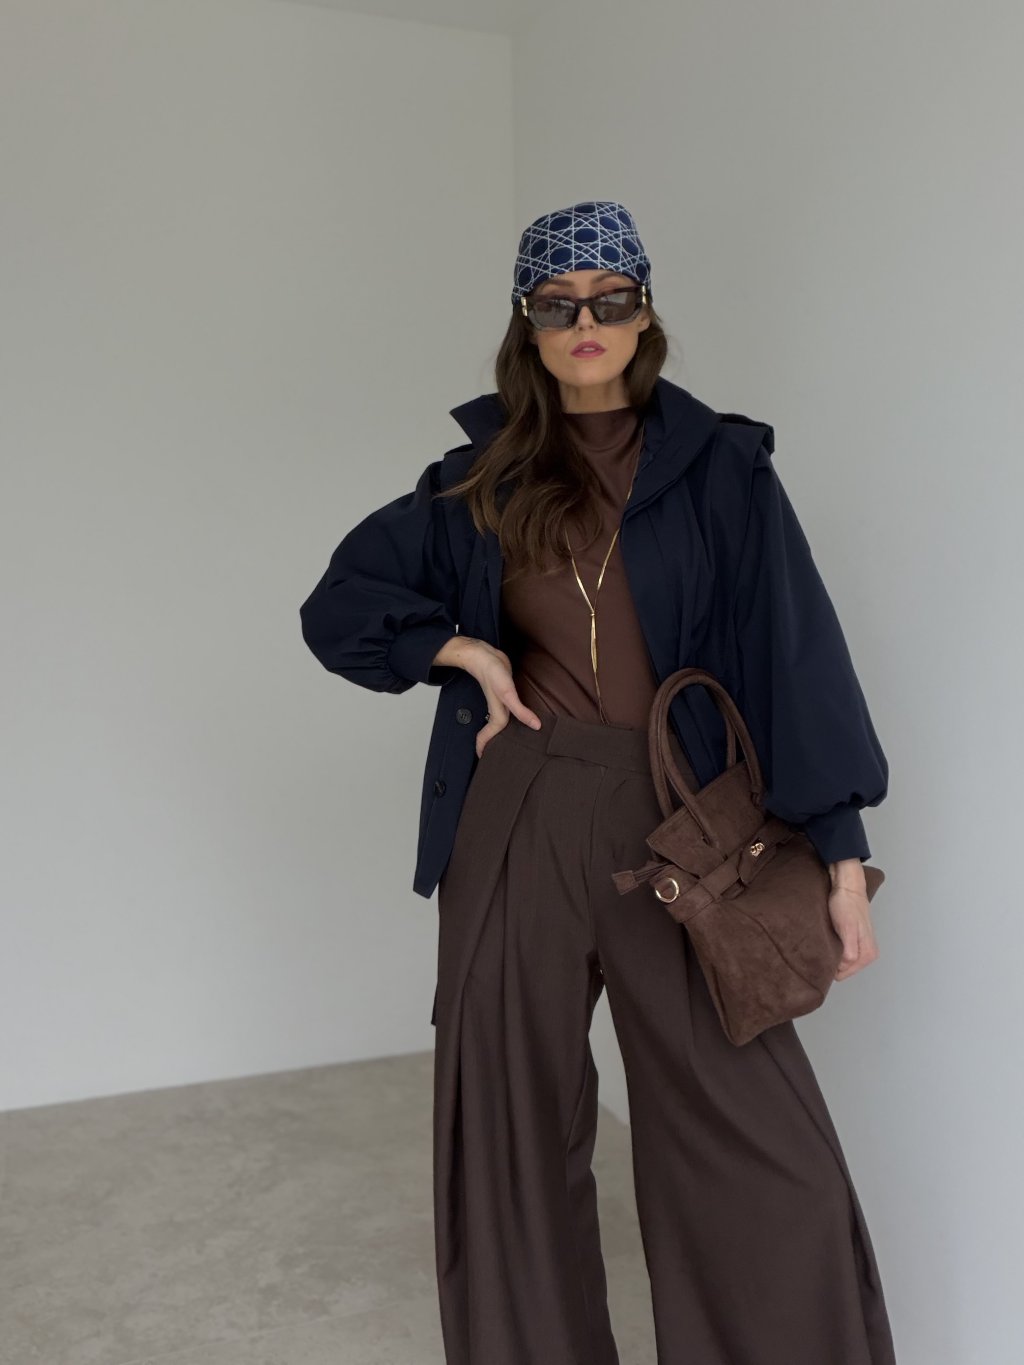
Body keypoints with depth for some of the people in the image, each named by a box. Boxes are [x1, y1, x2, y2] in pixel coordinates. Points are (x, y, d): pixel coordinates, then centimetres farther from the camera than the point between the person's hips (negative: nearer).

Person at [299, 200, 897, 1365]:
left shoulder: (718, 468, 2)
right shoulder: (479, 479, 8)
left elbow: (796, 648, -3)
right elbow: (338, 606, 13)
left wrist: (842, 854, -9)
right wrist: (464, 649, -4)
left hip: (674, 823, -2)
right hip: (517, 821, 2)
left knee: (764, 1144, -4)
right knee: (511, 1118, 12)